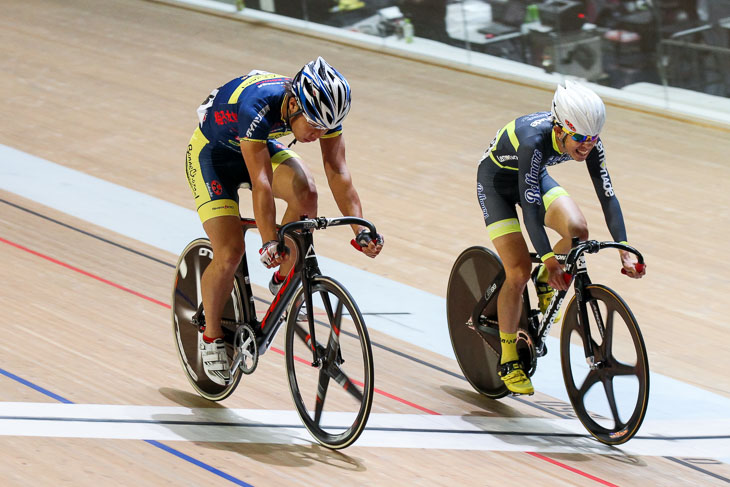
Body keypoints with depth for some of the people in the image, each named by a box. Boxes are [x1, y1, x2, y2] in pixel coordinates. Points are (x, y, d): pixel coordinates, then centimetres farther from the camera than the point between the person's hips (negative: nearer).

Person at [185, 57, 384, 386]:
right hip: (212, 153, -5)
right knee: (229, 253, -16)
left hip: (262, 146, 5)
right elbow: (261, 182, -45)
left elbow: (337, 171, -25)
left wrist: (360, 229, -36)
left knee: (305, 192, -26)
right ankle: (211, 334, 8)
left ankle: (284, 280, -5)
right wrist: (269, 243, -51)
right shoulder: (257, 106, -41)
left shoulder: (323, 109, -25)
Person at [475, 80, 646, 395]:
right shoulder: (535, 141, -40)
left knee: (577, 231, -22)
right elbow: (530, 207, -42)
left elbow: (607, 196, -23)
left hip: (534, 176, 5)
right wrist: (549, 259, -48)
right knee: (519, 272, -15)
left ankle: (544, 282, 9)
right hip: (496, 180, -5)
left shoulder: (590, 143, -25)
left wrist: (625, 251, -32)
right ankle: (508, 360, 1)